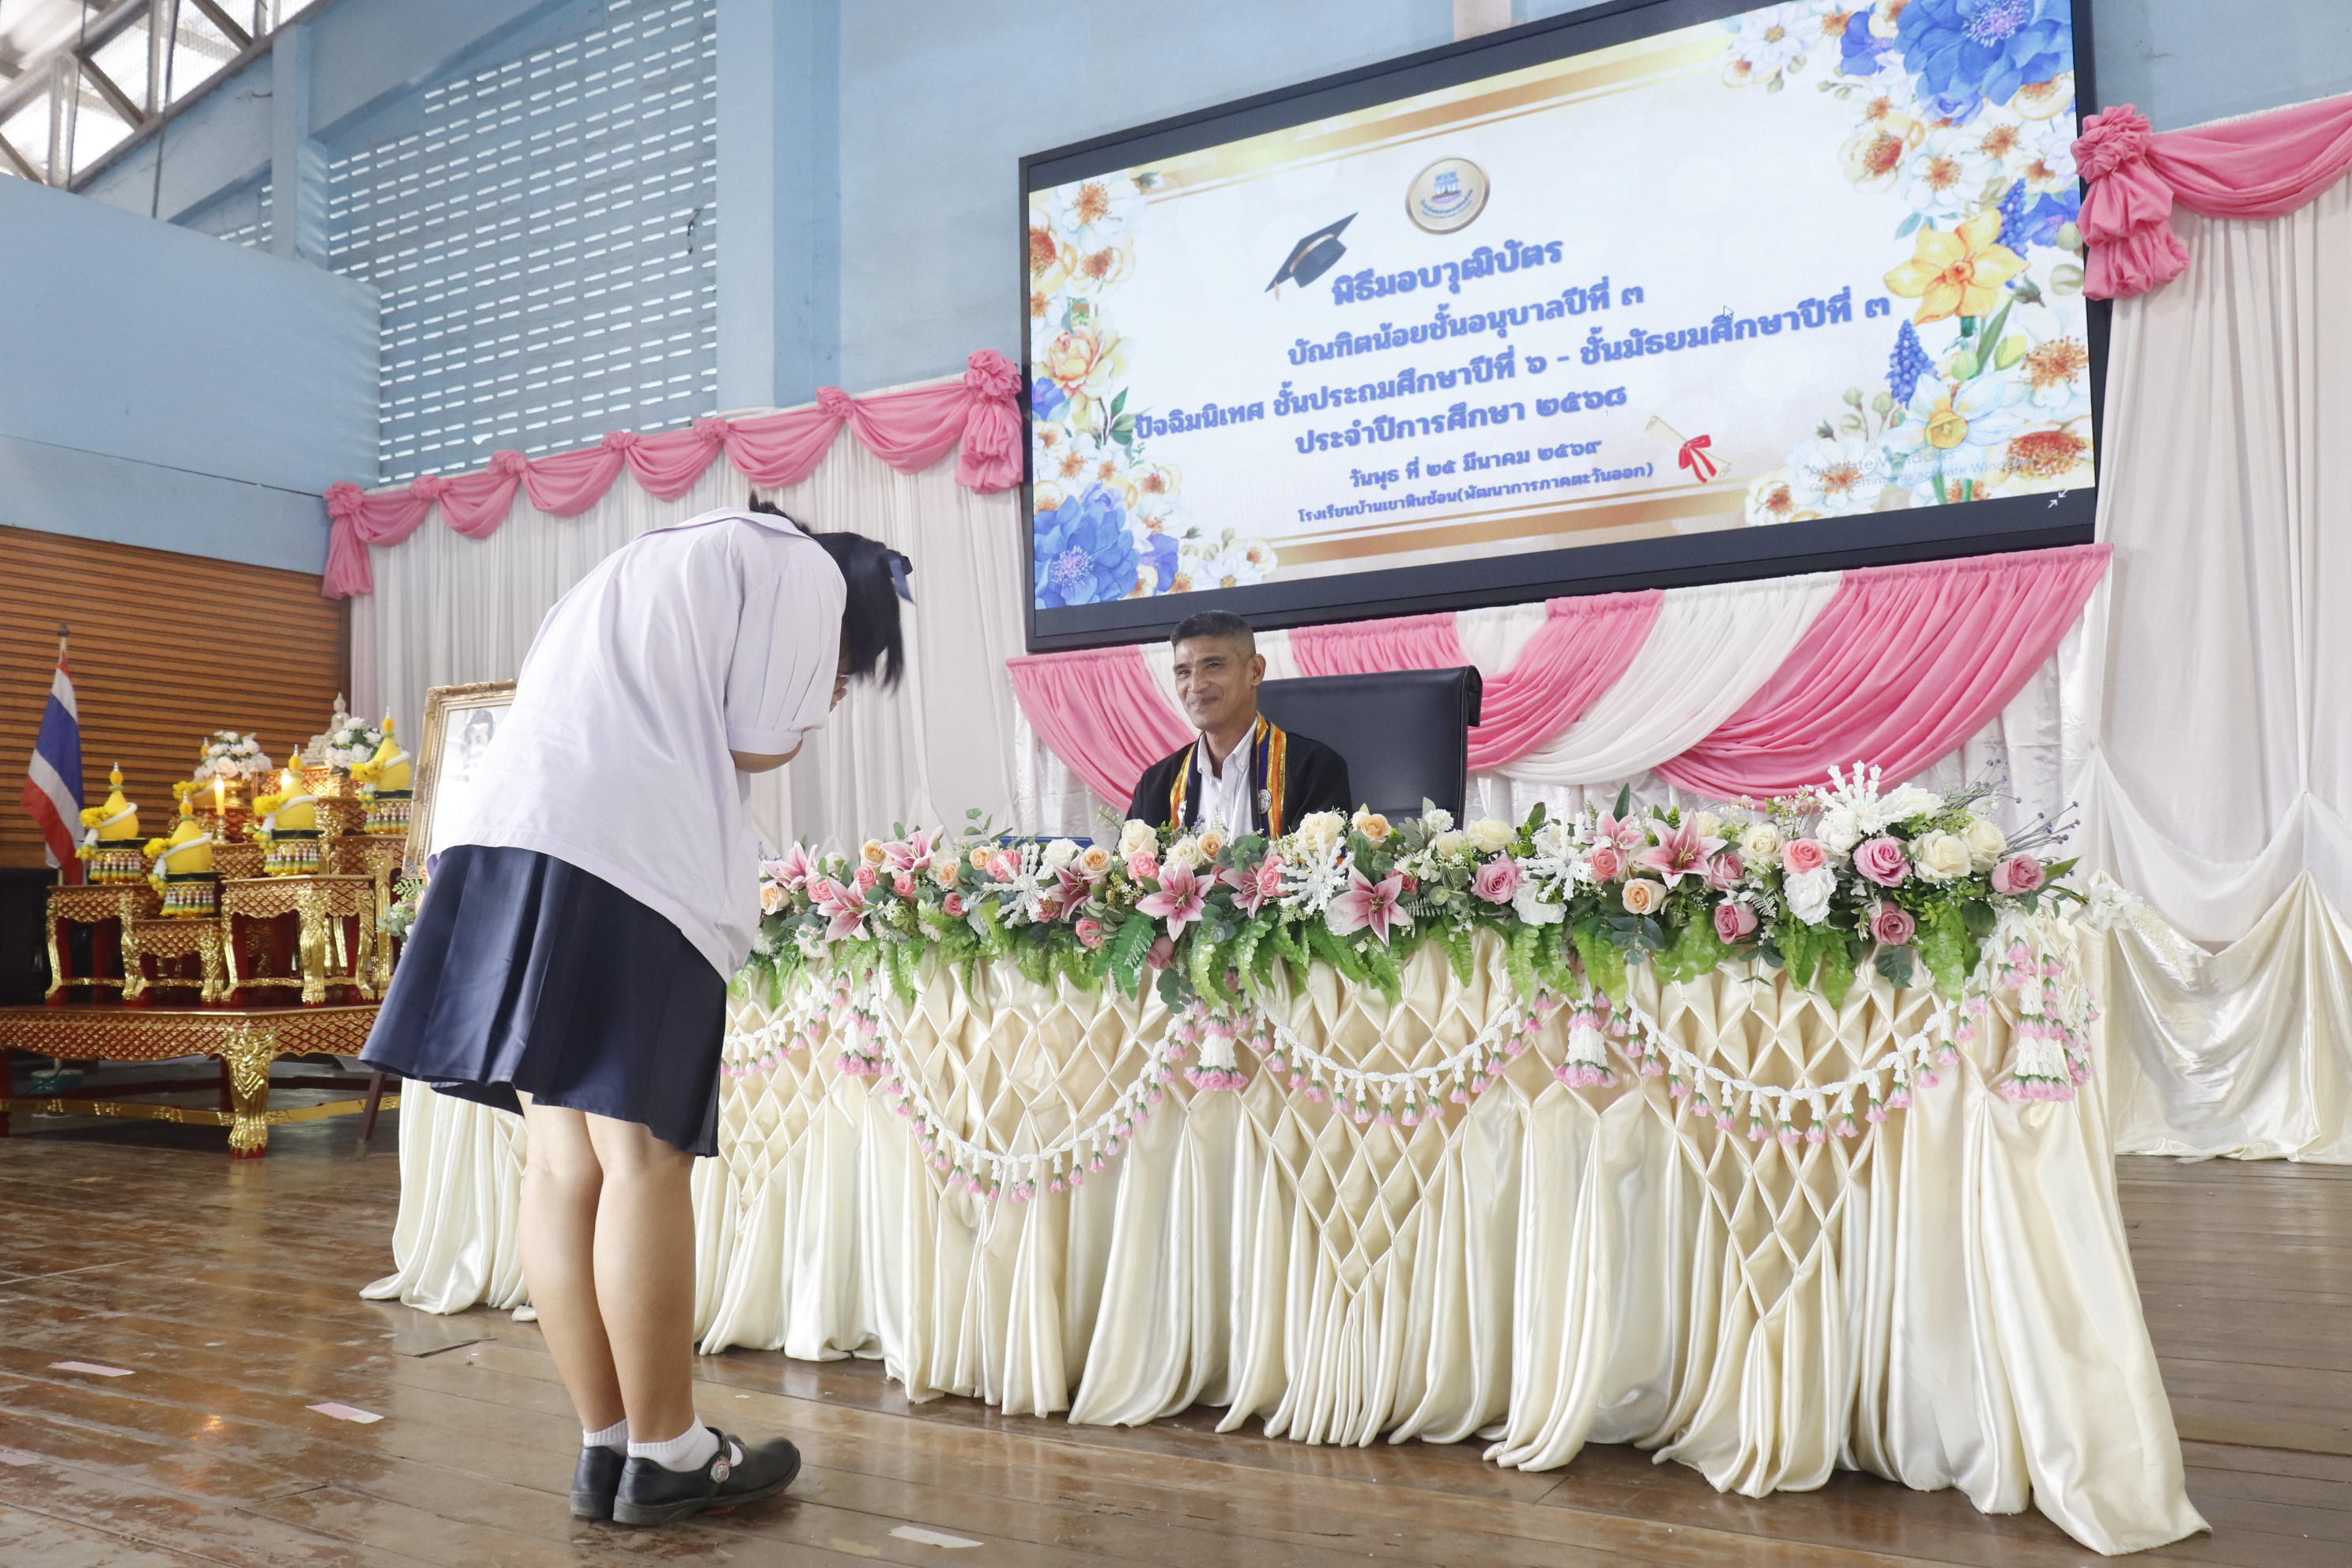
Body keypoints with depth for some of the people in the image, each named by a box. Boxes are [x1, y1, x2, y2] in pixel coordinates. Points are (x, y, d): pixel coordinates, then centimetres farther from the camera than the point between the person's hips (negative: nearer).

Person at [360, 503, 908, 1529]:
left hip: (516, 829, 8)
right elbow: (760, 745, 2)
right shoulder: (805, 570, 9)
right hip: (630, 857, -8)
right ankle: (663, 1455, 1)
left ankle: (606, 1445, 9)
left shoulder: (658, 569, 35)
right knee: (641, 1155, -6)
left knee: (562, 1158, 4)